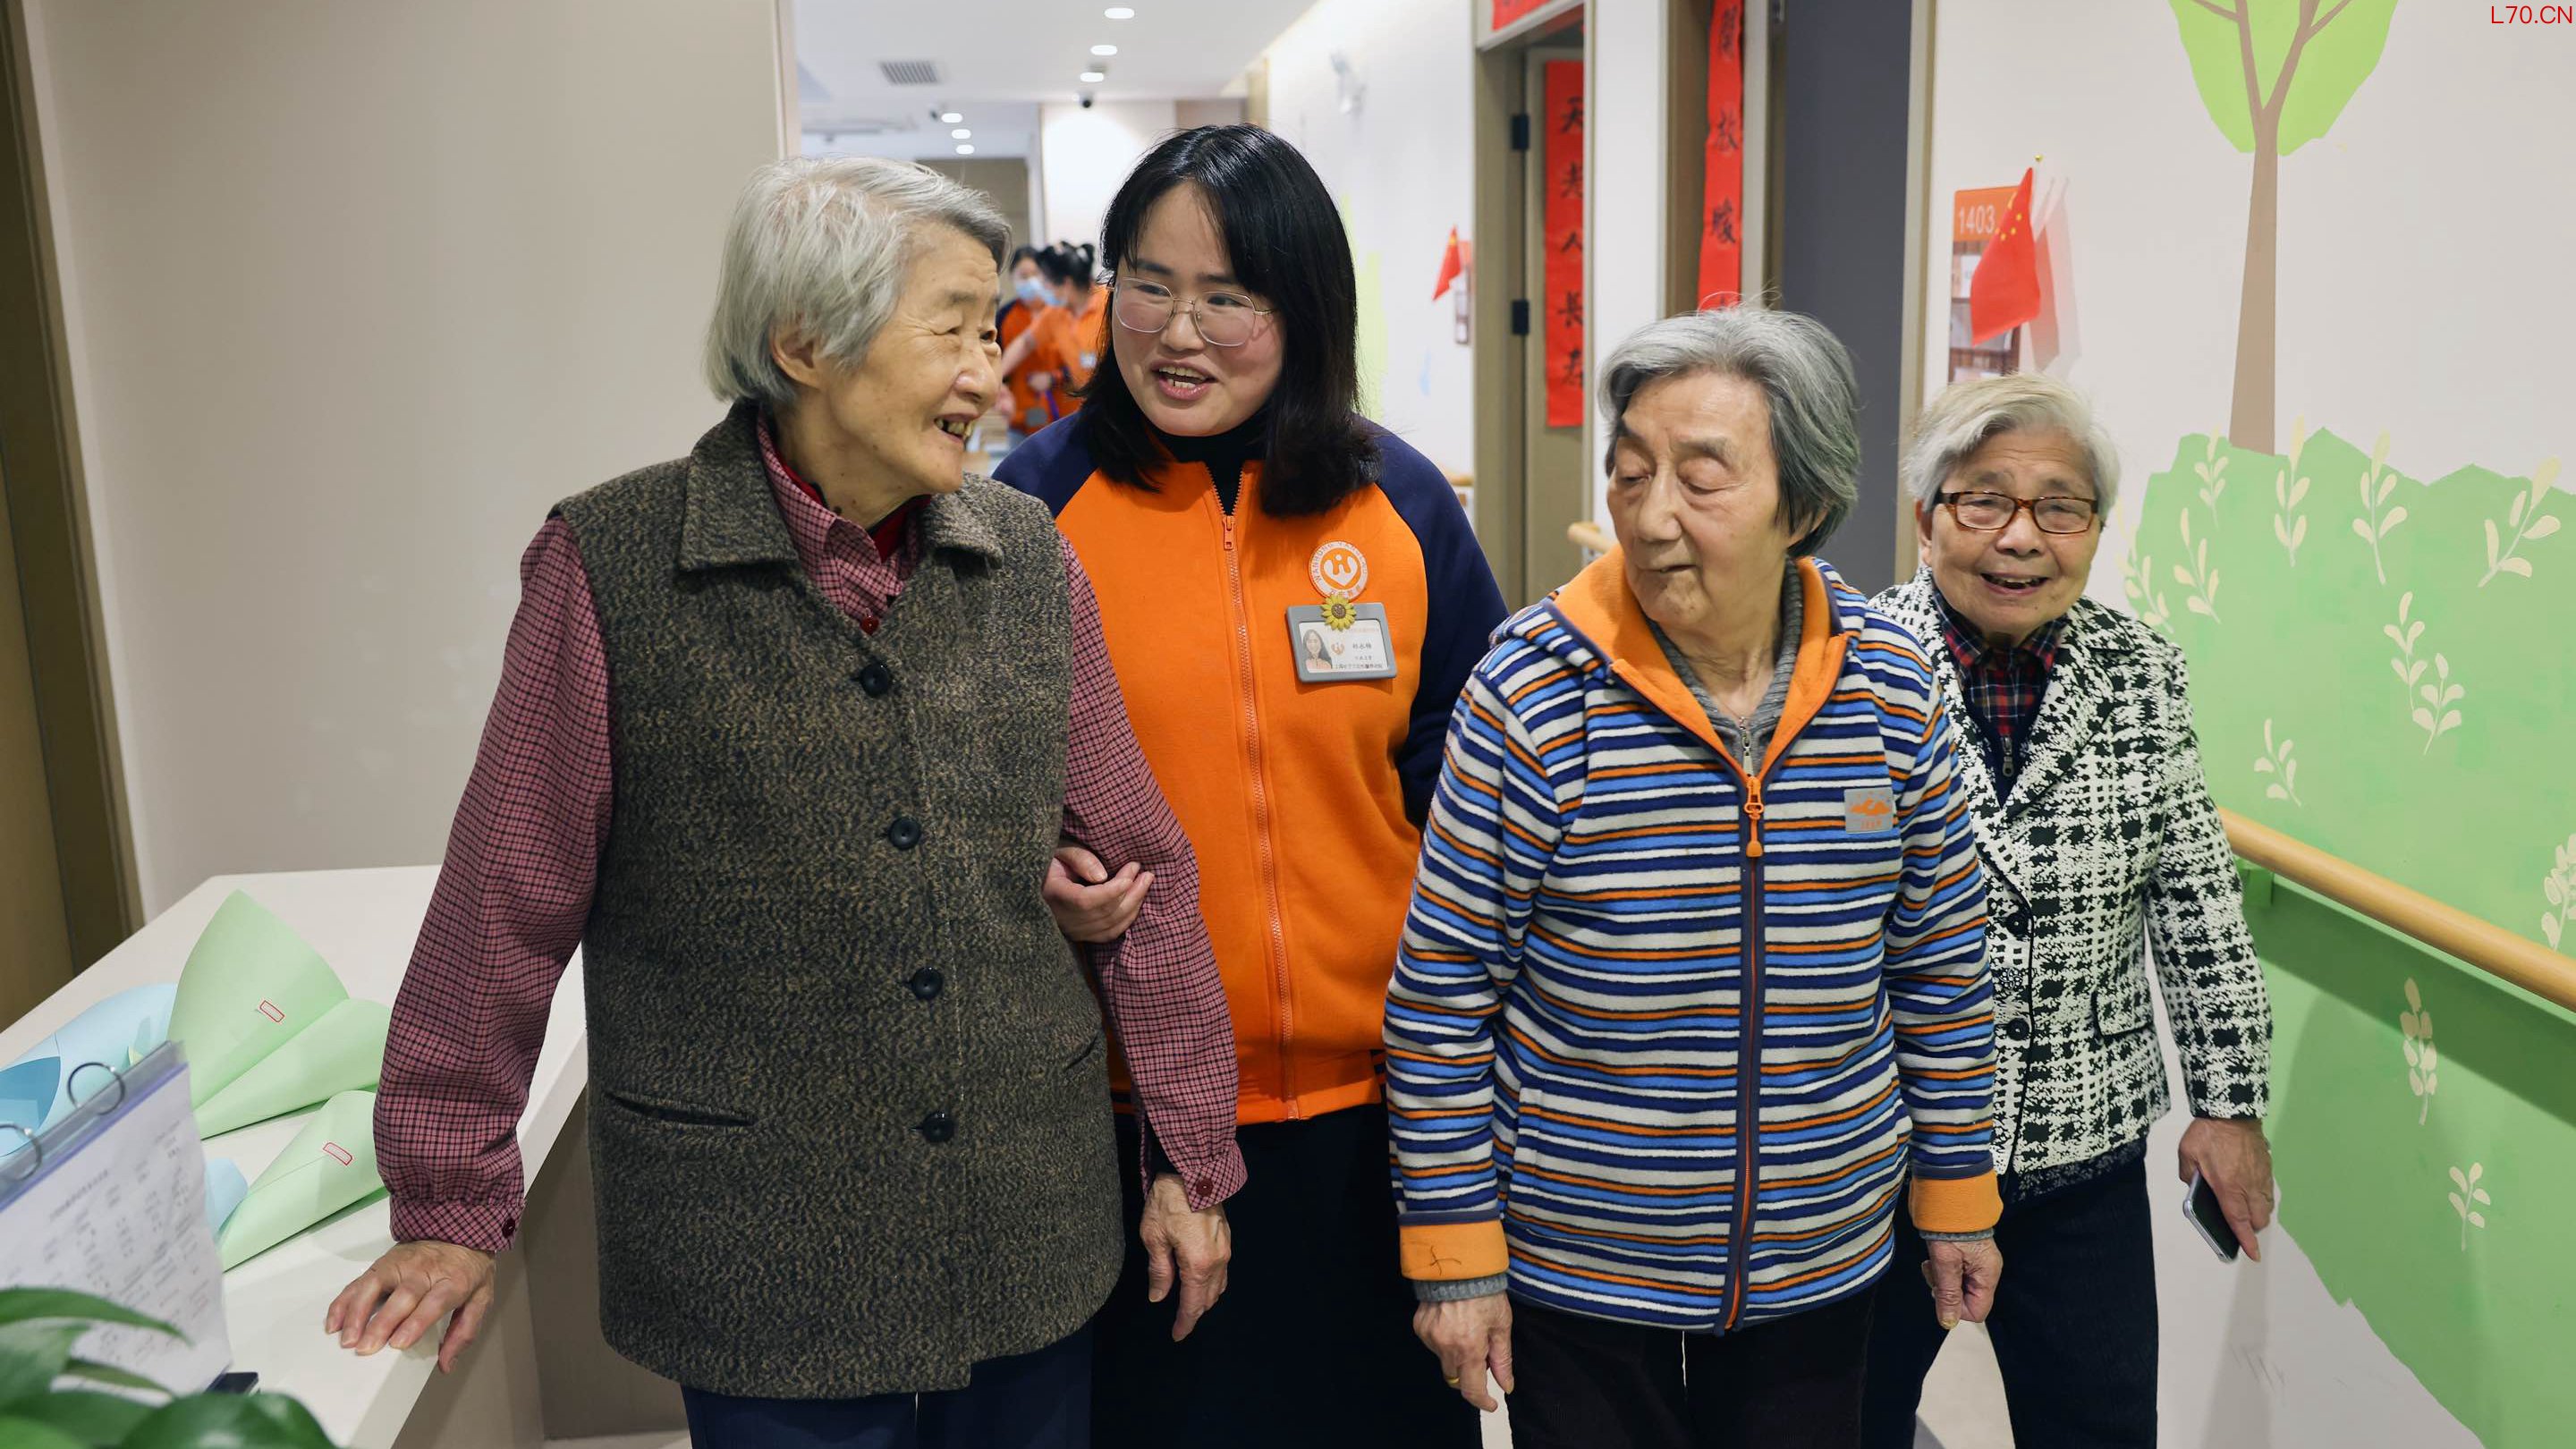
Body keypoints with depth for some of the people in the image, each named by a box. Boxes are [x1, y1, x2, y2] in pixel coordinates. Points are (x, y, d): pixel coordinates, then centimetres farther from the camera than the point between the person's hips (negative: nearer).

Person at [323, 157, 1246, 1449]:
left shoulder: (1028, 561, 0)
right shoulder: (612, 569, -10)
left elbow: (1141, 867, 4)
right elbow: (508, 904, -5)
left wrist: (1193, 1159, 7)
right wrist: (449, 1205, 0)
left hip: (1031, 1236, 4)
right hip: (763, 1270, -3)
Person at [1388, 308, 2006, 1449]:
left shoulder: (1888, 684, -6)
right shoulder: (1532, 691, -16)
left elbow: (1940, 960, 6)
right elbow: (1441, 993, -10)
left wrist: (1955, 1189, 10)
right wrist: (1453, 1249, -8)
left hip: (1820, 1271, 3)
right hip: (1575, 1279, -3)